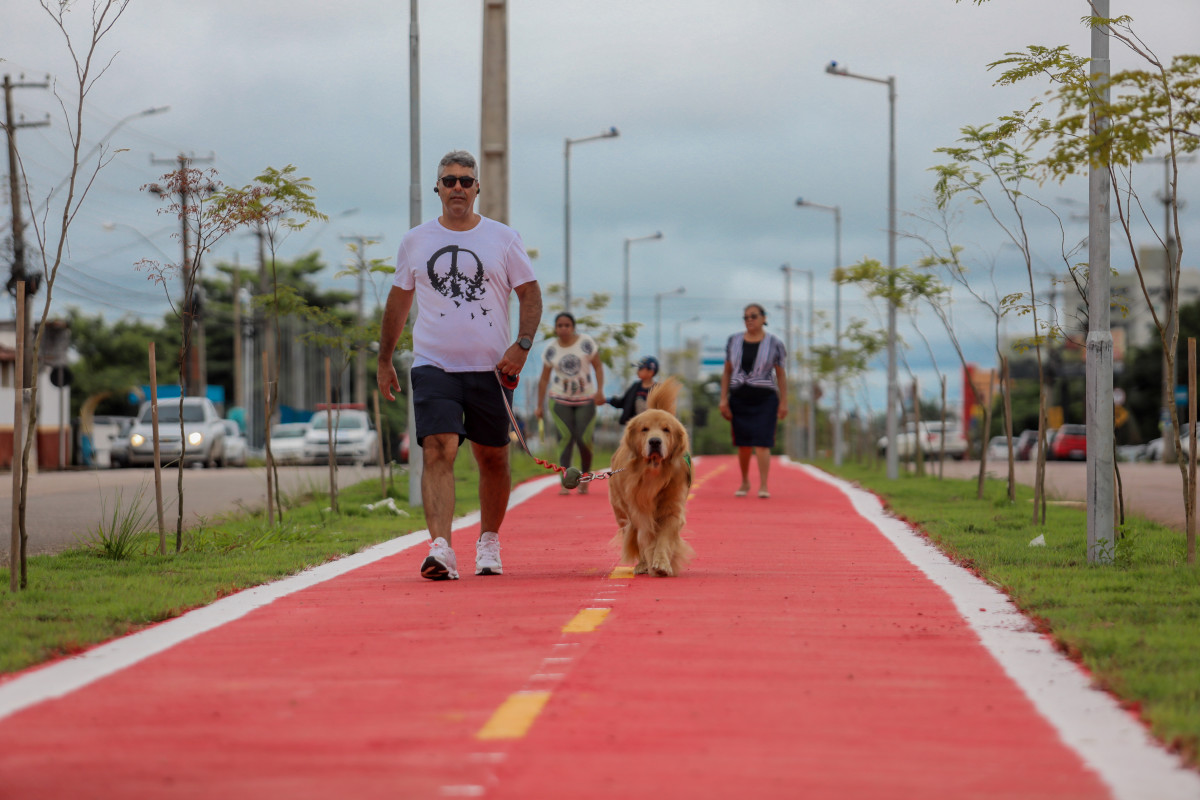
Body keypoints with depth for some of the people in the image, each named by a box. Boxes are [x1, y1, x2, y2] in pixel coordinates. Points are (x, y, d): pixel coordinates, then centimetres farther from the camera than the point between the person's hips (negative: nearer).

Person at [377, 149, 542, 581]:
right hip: (433, 365, 0)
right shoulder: (415, 241, 9)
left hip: (490, 368, 1)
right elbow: (399, 301, 17)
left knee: (492, 458, 9)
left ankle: (489, 542, 29)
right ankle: (440, 549, -28)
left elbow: (530, 294, 4)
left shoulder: (503, 238, 4)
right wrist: (384, 360, 17)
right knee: (438, 452, -17)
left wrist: (522, 344, -11)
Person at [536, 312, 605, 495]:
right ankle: (565, 483, -15)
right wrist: (540, 406, 5)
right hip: (561, 400, 1)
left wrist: (600, 390, -12)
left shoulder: (586, 342, -3)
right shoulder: (551, 350, 2)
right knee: (566, 439, -13)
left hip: (586, 399, 0)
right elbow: (544, 379, 6)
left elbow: (598, 367, 0)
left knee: (584, 440, -9)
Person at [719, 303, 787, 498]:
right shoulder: (734, 341, 4)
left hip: (765, 400, -3)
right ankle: (744, 482, 28)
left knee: (762, 443, -12)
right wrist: (723, 399, -1)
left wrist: (784, 402, -4)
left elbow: (781, 374, 1)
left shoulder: (774, 344, -3)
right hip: (739, 399, 3)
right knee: (743, 444, 8)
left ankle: (763, 487, -13)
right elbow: (727, 372, 7)